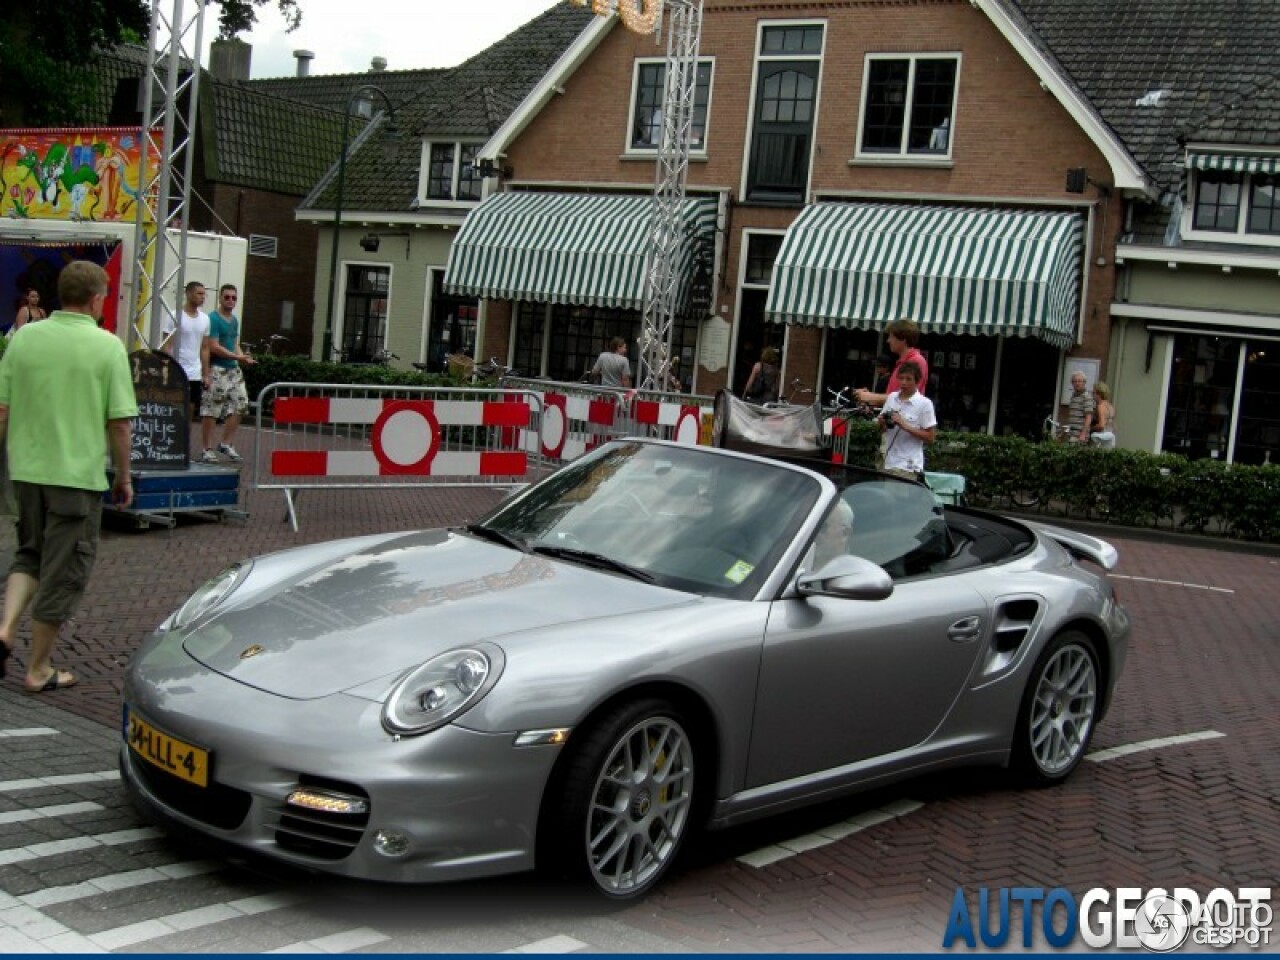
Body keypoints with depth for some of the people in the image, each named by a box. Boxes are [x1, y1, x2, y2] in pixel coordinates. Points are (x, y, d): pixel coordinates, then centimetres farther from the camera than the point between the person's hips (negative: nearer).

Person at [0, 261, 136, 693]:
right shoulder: (108, 346, -9)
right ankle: (39, 669, 14)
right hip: (78, 473, -4)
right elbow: (120, 422, -9)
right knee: (63, 571, 7)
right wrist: (123, 478, 2)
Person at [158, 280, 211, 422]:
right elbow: (165, 346, -8)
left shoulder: (205, 319, 10)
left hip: (196, 374, 5)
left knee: (190, 411, 7)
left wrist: (206, 374, 9)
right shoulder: (175, 316, -7)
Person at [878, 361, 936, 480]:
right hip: (889, 463, 6)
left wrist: (905, 425, -17)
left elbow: (930, 437, -8)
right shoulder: (892, 397, 9)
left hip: (908, 467, -6)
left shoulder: (924, 403, -7)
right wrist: (882, 423, -5)